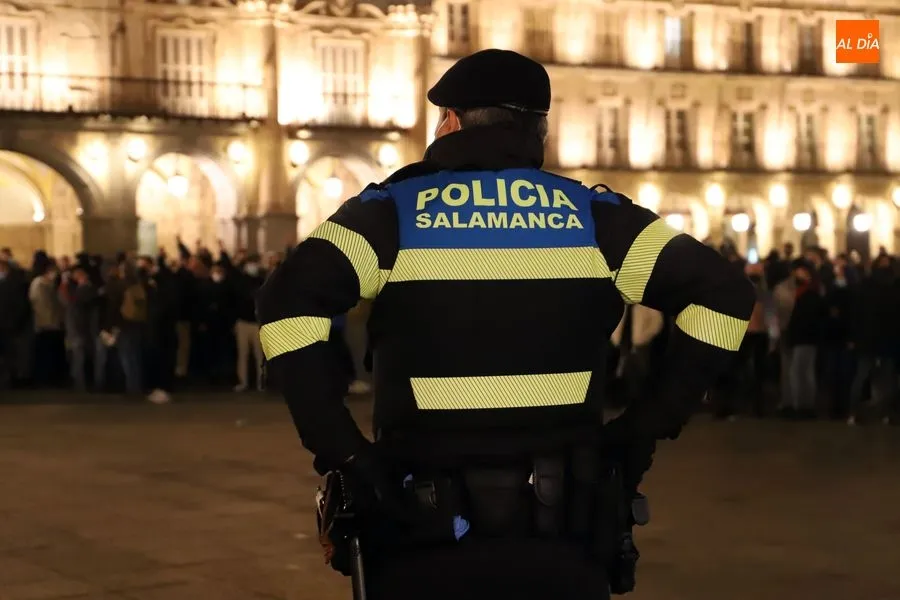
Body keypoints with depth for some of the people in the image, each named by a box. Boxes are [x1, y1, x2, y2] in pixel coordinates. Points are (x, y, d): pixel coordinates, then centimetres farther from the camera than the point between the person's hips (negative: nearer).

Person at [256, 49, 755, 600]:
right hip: (562, 533, 1)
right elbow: (724, 292, -1)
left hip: (424, 530, -1)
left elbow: (288, 302, -16)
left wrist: (341, 448, -12)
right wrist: (650, 425, 1)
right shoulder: (591, 213, 4)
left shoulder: (394, 210, -1)